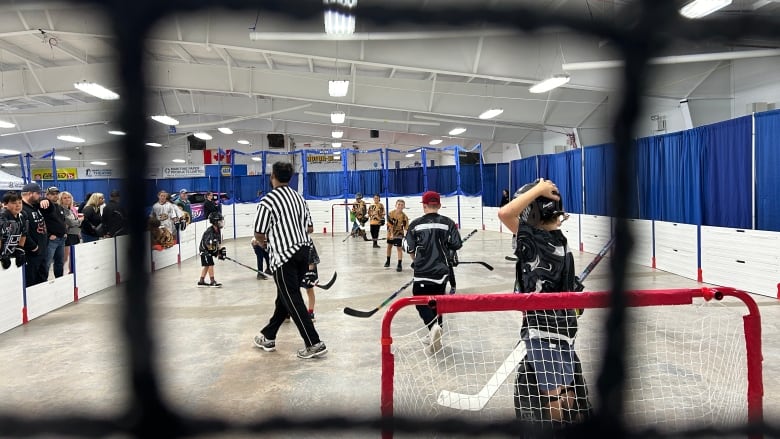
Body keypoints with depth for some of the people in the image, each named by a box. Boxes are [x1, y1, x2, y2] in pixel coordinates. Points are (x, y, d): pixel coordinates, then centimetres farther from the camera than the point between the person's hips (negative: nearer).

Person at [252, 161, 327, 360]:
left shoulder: (268, 200, -12)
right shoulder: (298, 197, 9)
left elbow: (259, 233, -7)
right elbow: (307, 224, 11)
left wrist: (263, 242, 14)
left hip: (283, 256, -8)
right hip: (303, 250, 8)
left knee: (292, 300, -2)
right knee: (284, 296, 17)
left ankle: (314, 344, -3)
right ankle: (268, 337, 31)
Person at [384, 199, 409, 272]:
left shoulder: (404, 217, -19)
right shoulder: (391, 213, -16)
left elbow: (406, 227, -20)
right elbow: (390, 224, -15)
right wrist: (391, 234, -21)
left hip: (399, 233, -3)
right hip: (391, 233, 3)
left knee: (399, 248, -10)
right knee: (389, 246, 18)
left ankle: (399, 264, -4)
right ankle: (388, 261, 38)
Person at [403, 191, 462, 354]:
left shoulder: (416, 224, -4)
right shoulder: (448, 223, -1)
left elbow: (409, 248, -2)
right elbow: (456, 245, -1)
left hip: (422, 271, -2)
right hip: (441, 270, 3)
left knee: (421, 302, 6)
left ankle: (433, 326, -20)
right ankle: (435, 335, 22)